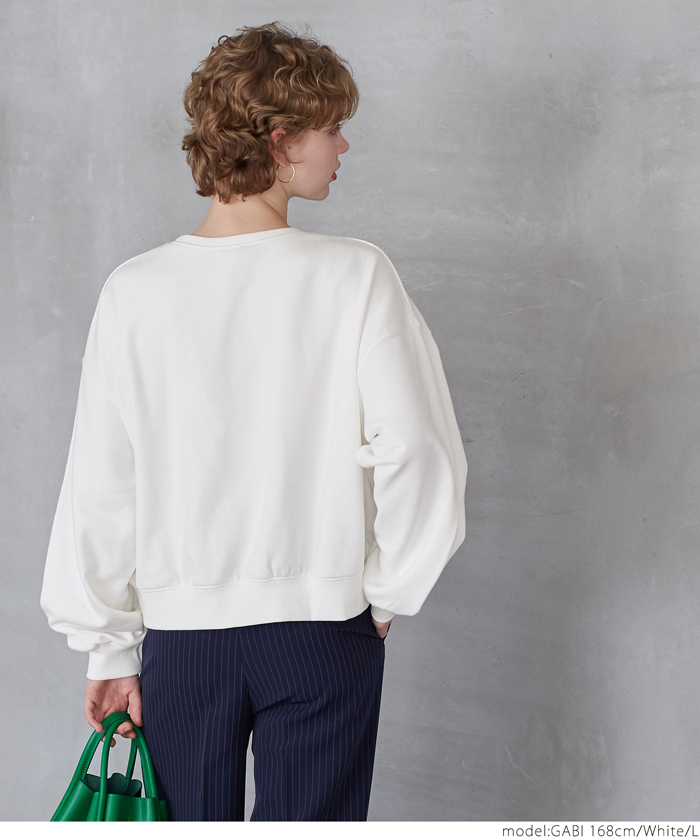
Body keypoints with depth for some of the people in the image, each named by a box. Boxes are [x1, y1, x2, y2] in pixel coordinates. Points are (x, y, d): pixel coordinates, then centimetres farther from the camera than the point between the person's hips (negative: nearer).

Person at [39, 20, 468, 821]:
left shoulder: (135, 291, -4)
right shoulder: (356, 276, -10)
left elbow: (99, 491, -2)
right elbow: (422, 460, -15)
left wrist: (109, 648, 7)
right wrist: (387, 596, 0)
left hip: (178, 631, 2)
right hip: (323, 630, -2)